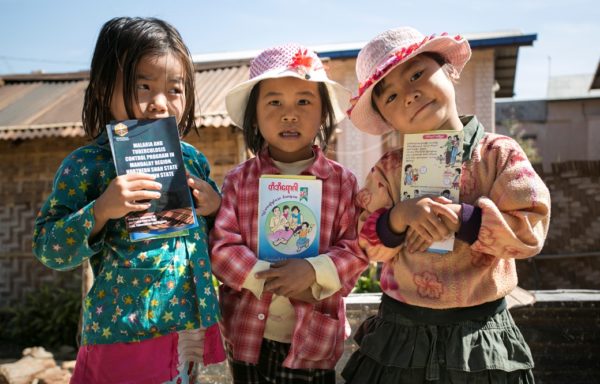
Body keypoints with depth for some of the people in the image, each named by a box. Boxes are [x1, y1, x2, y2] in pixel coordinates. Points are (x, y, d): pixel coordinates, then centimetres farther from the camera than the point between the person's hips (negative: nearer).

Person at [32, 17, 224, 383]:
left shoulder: (192, 159, 5)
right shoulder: (86, 164, -9)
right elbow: (47, 248, -10)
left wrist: (216, 207, -5)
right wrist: (101, 210, -25)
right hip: (124, 331, -5)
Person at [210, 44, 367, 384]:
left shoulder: (342, 181, -5)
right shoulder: (239, 181, -3)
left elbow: (356, 251, -7)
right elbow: (222, 248, -7)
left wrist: (313, 271, -23)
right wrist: (271, 279, -18)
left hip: (314, 339, 0)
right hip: (249, 336, 1)